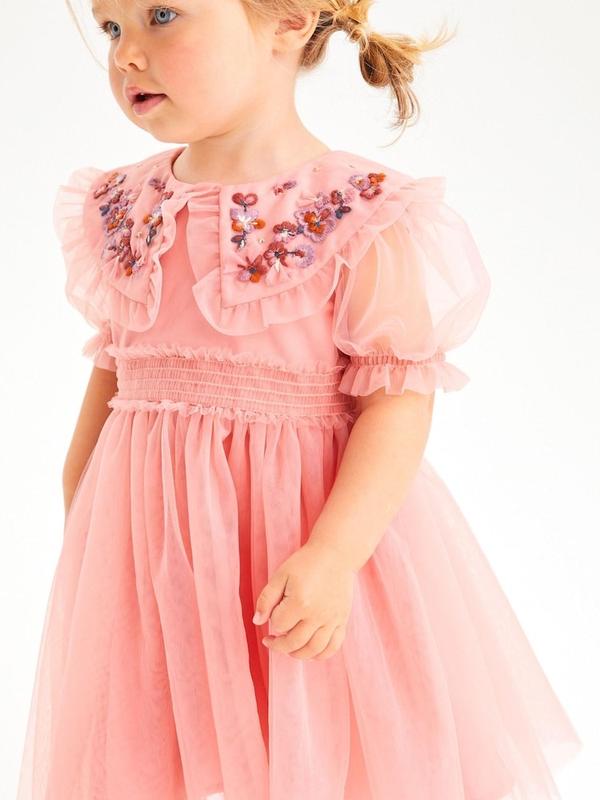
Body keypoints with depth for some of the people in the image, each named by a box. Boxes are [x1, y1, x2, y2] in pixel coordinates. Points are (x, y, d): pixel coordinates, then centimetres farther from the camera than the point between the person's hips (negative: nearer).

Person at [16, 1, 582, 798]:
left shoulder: (361, 217, -14)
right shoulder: (120, 212, 3)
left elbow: (400, 397, -15)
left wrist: (334, 555, -24)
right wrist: (77, 517, 17)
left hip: (303, 521, -4)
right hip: (149, 545, 5)